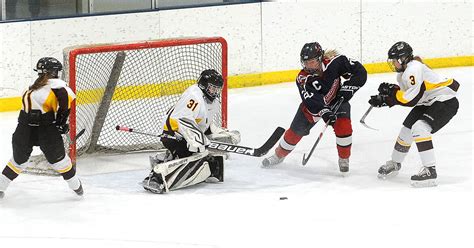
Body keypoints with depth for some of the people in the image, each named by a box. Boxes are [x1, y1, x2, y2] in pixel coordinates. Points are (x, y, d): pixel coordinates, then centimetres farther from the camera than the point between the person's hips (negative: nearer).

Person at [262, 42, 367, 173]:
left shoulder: (336, 62, -31)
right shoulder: (303, 79, -30)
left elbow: (360, 72, -24)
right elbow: (312, 102, -38)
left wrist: (347, 89, -32)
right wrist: (325, 113, -55)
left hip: (337, 100, -1)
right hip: (315, 104, 1)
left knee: (343, 127, -22)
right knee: (296, 131, 1)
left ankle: (344, 159, 1)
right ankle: (279, 155, 26)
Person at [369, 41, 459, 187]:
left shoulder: (414, 69, -25)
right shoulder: (402, 73, 7)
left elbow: (411, 98, -29)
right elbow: (403, 95, 11)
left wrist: (391, 91, -18)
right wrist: (383, 99, -2)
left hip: (446, 102, -11)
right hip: (427, 103, 11)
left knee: (419, 128, -27)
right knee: (406, 130, 14)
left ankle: (430, 171, -25)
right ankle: (395, 164, 38)